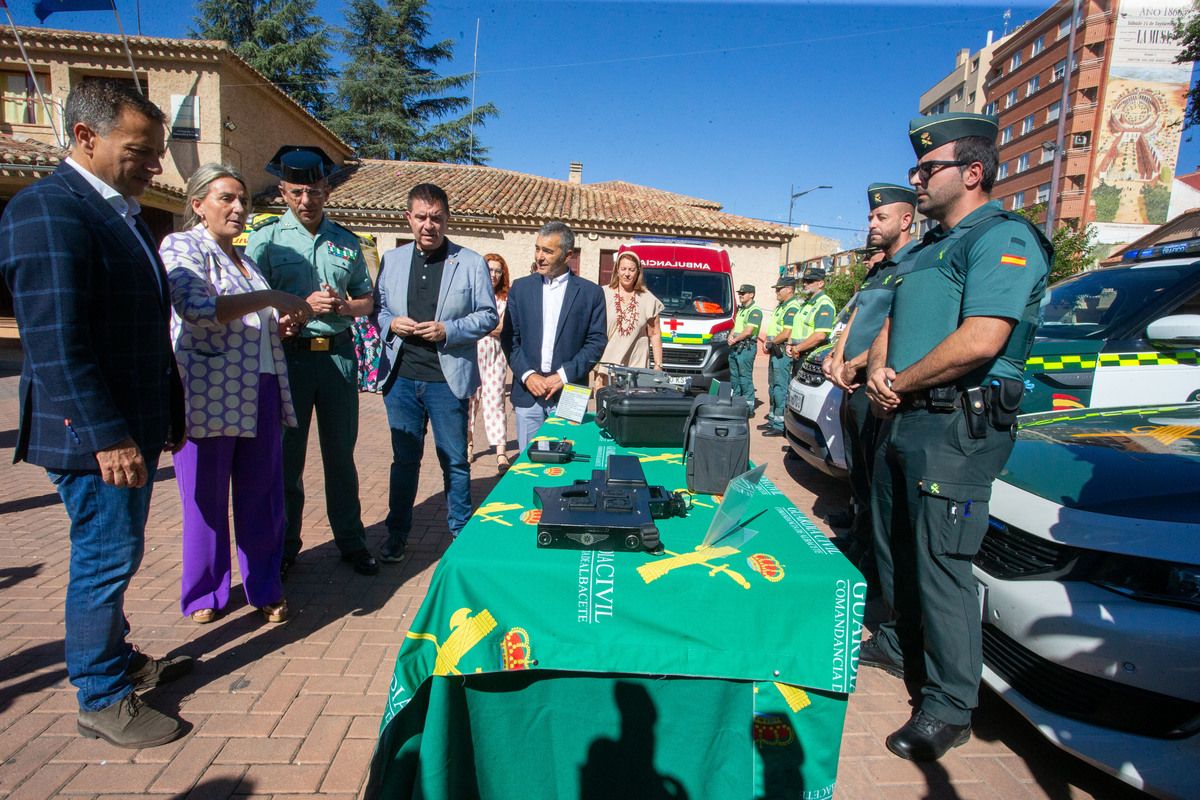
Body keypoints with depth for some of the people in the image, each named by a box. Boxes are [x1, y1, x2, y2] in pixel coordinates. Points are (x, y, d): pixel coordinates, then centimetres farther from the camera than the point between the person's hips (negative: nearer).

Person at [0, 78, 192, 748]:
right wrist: (109, 437, -23)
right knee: (105, 559, 2)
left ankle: (120, 660, 36)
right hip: (94, 433, -9)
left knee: (116, 555, 19)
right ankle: (103, 700, 19)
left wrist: (168, 416, 17)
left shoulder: (123, 213, 15)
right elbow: (56, 343, -21)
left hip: (135, 427, 9)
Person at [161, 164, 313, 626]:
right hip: (208, 395, -6)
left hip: (258, 394, 6)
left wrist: (284, 322, 10)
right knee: (206, 500, 5)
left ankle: (264, 589, 20)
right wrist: (272, 297, -19)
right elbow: (200, 308, -22)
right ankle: (204, 595, 23)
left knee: (263, 495, 7)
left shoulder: (243, 259, 20)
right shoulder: (180, 247, -3)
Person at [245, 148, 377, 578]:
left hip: (339, 353, 2)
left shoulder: (346, 241, 11)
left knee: (341, 453, 9)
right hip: (288, 354, -2)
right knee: (286, 455, 6)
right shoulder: (266, 237, 3)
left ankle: (351, 540, 22)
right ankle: (283, 546, 22)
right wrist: (304, 306, -14)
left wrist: (343, 306, -5)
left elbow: (366, 299, 15)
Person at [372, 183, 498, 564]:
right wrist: (391, 324, -7)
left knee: (454, 461, 8)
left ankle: (461, 532, 25)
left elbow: (488, 316, -1)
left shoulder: (471, 263, 1)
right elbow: (377, 308, 16)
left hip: (447, 379, -3)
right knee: (404, 459, 13)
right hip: (401, 378, 3)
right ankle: (397, 533, 28)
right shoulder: (392, 260, 11)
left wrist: (448, 330, -15)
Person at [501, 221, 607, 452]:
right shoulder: (520, 287, 10)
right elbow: (509, 337, 7)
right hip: (527, 394, 2)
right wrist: (527, 375, -6)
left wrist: (563, 376, -10)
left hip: (568, 396, -2)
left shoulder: (591, 293, 3)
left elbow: (597, 342, -1)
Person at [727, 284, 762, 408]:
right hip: (734, 347, 9)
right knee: (734, 376, 13)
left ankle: (749, 406, -3)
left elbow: (748, 331, -18)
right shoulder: (740, 309, 19)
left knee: (745, 377, -8)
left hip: (746, 348, -9)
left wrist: (735, 340, -9)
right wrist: (730, 337, 1)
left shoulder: (755, 311, -10)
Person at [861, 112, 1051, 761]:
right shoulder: (931, 247, 20)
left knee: (939, 562, -4)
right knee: (894, 546, 18)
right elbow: (892, 324, 20)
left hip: (957, 426, -9)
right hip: (902, 419, 9)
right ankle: (900, 643, 38)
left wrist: (901, 385, -13)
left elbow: (979, 341, -24)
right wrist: (878, 370, -2)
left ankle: (948, 707, 11)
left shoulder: (1003, 238, -11)